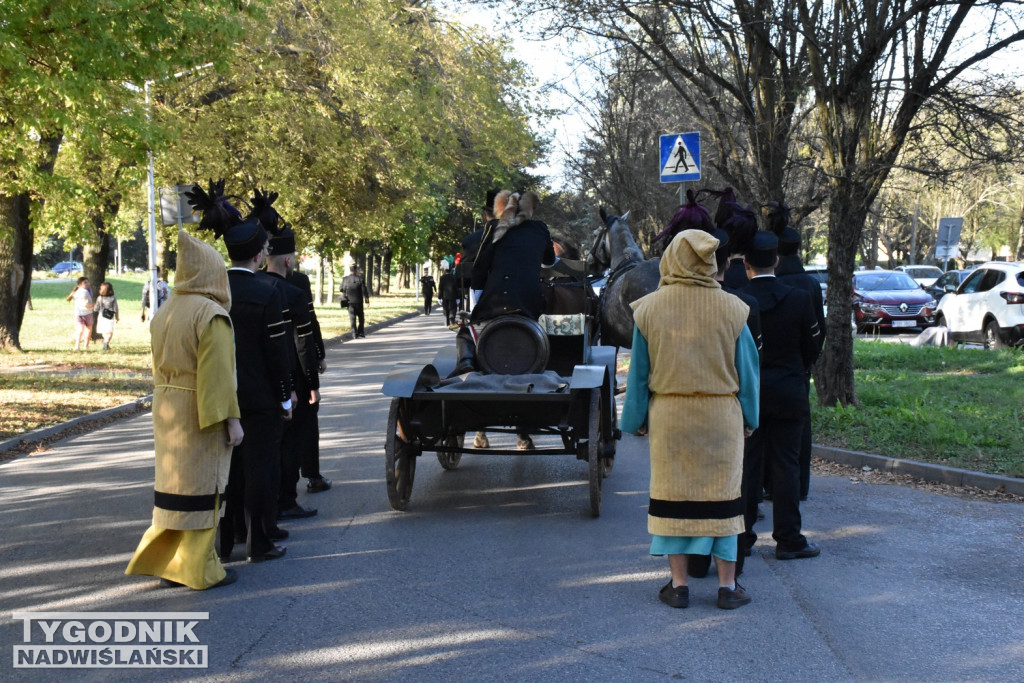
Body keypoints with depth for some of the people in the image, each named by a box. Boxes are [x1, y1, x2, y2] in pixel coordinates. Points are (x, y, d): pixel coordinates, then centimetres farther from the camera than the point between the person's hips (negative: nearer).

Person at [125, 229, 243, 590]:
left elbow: (159, 367, 12)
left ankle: (164, 559, 19)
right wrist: (231, 419, -16)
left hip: (168, 411, 7)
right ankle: (199, 569, 8)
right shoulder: (211, 314, -17)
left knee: (174, 483, 15)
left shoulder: (165, 313, 7)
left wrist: (165, 409, 18)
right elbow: (218, 373, -20)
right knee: (202, 486, 1)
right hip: (203, 415, -7)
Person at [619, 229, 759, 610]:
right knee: (721, 497, 7)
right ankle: (727, 586, 12)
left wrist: (634, 420, 9)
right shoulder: (731, 310, -5)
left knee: (672, 495, 8)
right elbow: (747, 370, 2)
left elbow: (639, 372, 0)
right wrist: (749, 419, 12)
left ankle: (678, 585, 11)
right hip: (721, 417, 0)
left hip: (669, 416, 0)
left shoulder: (650, 309, -5)